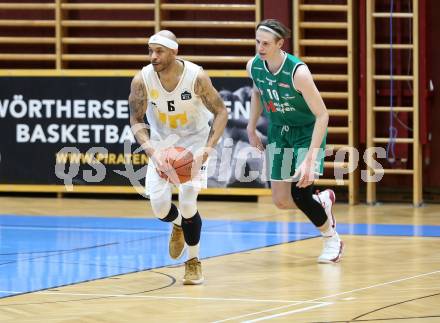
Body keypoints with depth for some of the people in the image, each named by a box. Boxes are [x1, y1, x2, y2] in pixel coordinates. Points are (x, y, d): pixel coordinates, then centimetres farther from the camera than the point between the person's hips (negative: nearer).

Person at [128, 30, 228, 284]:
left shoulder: (197, 77, -26)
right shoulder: (142, 80, -21)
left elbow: (221, 112, -16)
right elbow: (136, 120, -10)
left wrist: (207, 149, -27)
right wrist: (151, 150, -27)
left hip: (193, 141, -2)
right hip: (162, 143, 2)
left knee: (188, 201, -15)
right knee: (160, 207, -7)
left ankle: (194, 262, 8)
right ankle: (179, 225, 33)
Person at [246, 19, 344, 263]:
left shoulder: (298, 72, -31)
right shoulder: (253, 66, -14)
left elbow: (322, 115, -29)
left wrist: (310, 159, -35)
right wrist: (251, 130, 11)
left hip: (308, 131, -6)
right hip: (278, 131, 6)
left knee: (299, 193, -17)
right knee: (280, 200, 2)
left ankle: (333, 241, 10)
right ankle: (322, 202, 34)